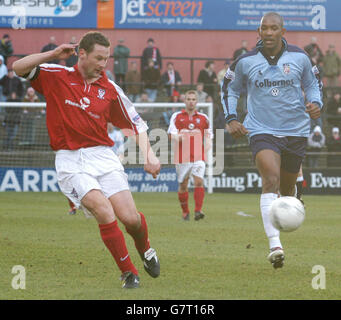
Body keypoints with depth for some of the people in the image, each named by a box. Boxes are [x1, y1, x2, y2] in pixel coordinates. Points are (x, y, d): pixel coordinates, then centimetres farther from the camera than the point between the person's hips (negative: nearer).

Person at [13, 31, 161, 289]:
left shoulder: (110, 89, 7)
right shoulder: (56, 77, 4)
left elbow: (135, 124, 12)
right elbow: (18, 68, -2)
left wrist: (149, 154, -2)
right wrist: (53, 54, -12)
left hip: (103, 157, 2)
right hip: (70, 161, -2)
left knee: (130, 218, -9)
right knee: (104, 212, -22)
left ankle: (145, 250, 27)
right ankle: (129, 272, -9)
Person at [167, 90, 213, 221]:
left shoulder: (203, 118, 12)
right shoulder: (176, 117, 7)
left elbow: (208, 136, 18)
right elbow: (172, 136, -1)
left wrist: (207, 144, -4)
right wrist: (179, 137, -24)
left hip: (198, 156, 0)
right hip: (182, 157, 0)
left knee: (199, 181, -17)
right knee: (183, 185, 5)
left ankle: (198, 211, -20)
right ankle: (185, 212, 19)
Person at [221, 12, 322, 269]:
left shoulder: (299, 58, -1)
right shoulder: (245, 62, -2)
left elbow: (312, 84, 16)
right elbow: (230, 89, 14)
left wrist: (316, 103, -4)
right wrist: (231, 119, 2)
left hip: (296, 131, 2)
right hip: (261, 130, -2)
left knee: (287, 188, 13)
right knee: (271, 178, -25)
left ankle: (279, 225, 45)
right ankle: (275, 245, -33)